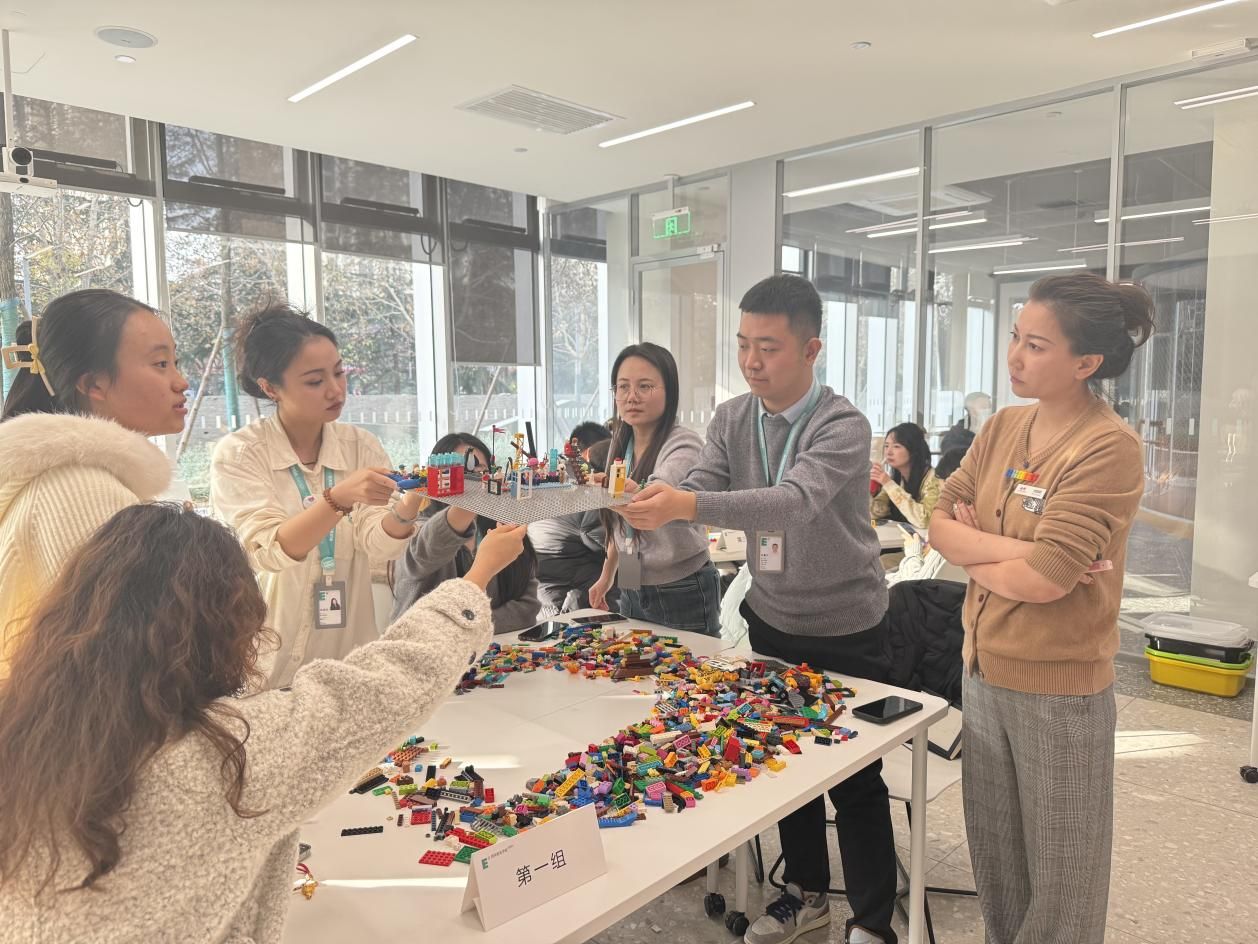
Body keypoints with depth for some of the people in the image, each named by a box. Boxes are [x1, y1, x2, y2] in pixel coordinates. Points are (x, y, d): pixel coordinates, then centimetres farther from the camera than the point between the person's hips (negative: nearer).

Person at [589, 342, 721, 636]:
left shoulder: (684, 444, -18)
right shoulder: (621, 444, 4)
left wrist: (631, 493, -58)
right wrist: (607, 575, 16)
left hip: (684, 593, -7)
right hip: (631, 590, 7)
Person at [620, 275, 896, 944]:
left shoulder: (843, 427, -20)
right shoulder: (731, 420, -2)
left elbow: (796, 501, -37)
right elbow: (692, 499, -9)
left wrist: (688, 504, -50)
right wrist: (647, 505, -32)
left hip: (846, 631, -5)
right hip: (772, 620, 5)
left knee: (855, 782, 7)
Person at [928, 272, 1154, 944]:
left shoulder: (1109, 448, -19)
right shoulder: (1003, 427, 2)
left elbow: (1041, 580, -25)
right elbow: (940, 523, -1)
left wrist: (971, 549, -8)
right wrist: (1014, 551, -17)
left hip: (1057, 687, -6)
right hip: (983, 670, 6)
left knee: (1058, 874, 14)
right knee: (992, 853, 22)